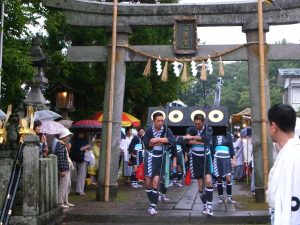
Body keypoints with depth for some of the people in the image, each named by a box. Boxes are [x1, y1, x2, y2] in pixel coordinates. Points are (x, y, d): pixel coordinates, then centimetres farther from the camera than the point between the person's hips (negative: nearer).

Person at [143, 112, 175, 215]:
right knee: (148, 181, 4)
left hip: (160, 158, -1)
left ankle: (153, 206, -7)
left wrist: (158, 139, -27)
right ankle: (153, 203, 22)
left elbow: (173, 140, -20)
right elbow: (146, 144, -13)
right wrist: (162, 141, -20)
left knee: (156, 181, -10)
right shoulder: (149, 130, -6)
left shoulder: (166, 130, -6)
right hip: (150, 157, 1)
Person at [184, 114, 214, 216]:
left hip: (206, 158, -1)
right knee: (200, 184, 5)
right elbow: (187, 141, -20)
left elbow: (207, 138, -25)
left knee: (208, 181, -17)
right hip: (195, 158, 1)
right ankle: (205, 205, 17)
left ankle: (209, 205, -12)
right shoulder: (191, 129, -2)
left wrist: (193, 138, -30)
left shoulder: (208, 129, -3)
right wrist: (202, 142, -24)